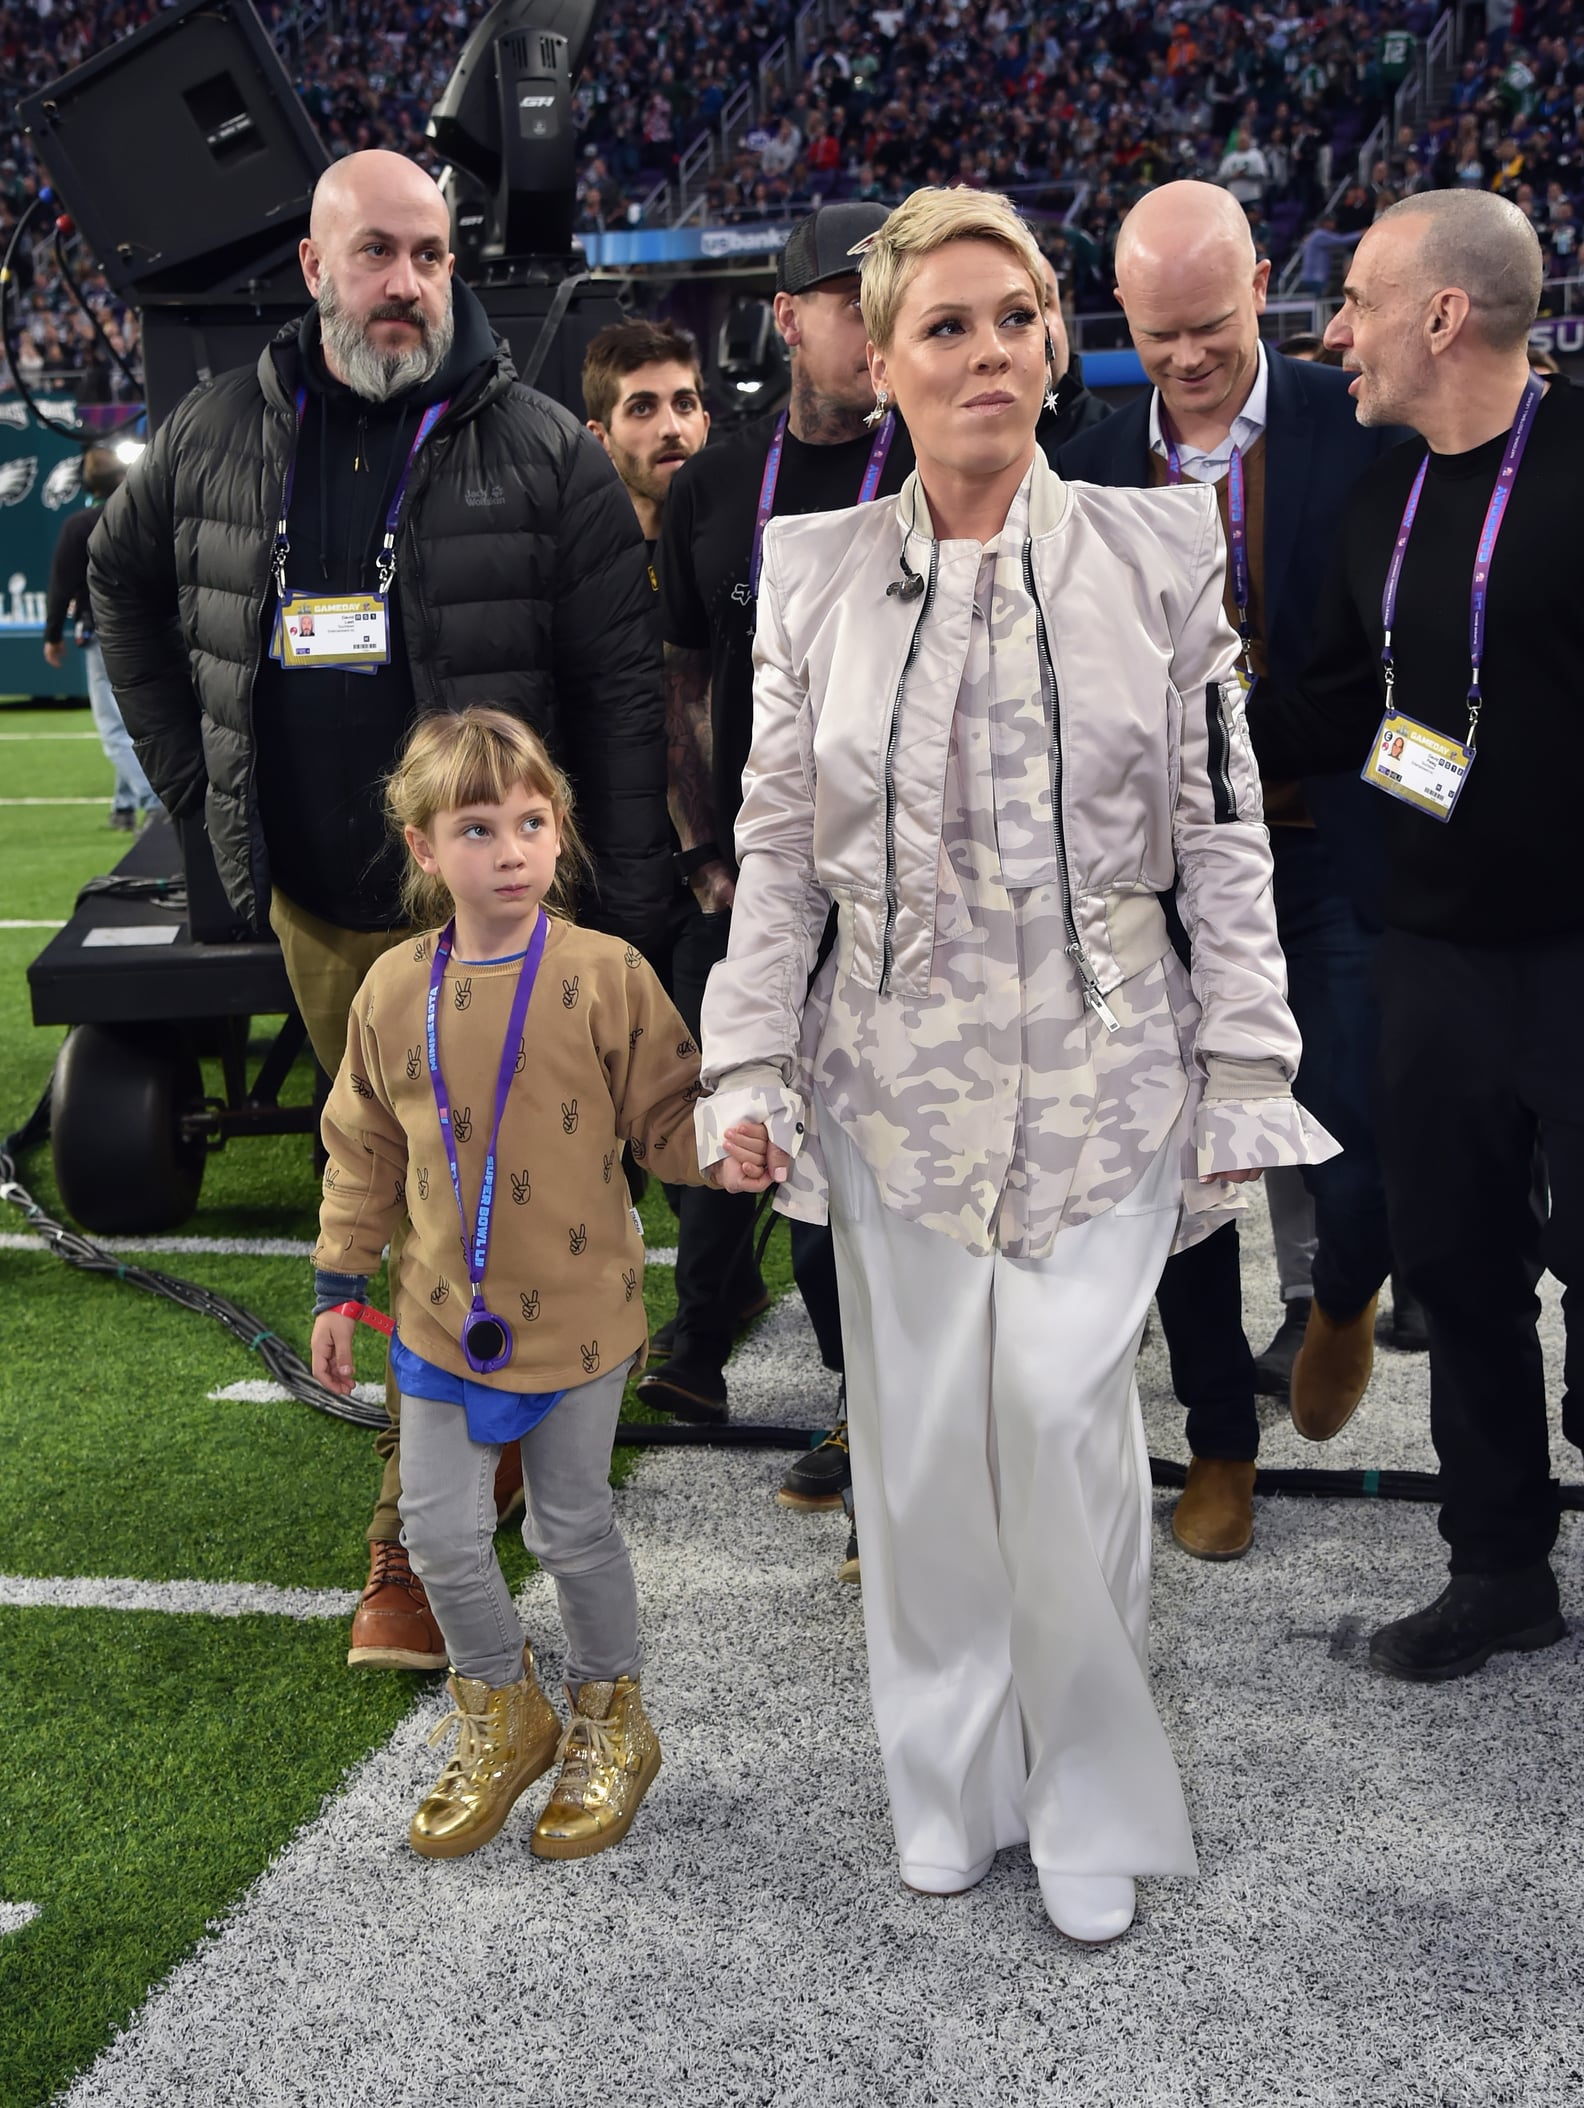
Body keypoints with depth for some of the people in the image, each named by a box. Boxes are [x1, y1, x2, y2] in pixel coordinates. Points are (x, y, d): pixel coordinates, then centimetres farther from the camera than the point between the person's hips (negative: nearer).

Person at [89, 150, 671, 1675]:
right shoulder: (221, 436, 4)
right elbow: (123, 576, 23)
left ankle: (418, 1546, 2)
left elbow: (620, 695, -8)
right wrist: (191, 772, 14)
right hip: (313, 902, 5)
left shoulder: (540, 451, -7)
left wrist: (628, 918, -12)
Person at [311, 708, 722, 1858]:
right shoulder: (396, 989, -2)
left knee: (574, 1528, 11)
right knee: (442, 1532, 8)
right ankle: (503, 1716, 33)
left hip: (577, 1316, -3)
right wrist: (340, 1285, 10)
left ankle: (611, 1719, 35)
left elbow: (669, 1113, -7)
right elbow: (364, 1149, 8)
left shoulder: (605, 974, -12)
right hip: (445, 1320, 3)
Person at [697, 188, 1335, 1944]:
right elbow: (775, 846, 6)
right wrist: (748, 1072, 1)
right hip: (896, 1073, 2)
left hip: (1101, 1073, -1)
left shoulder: (1158, 552, -1)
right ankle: (949, 1782, 29)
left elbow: (1223, 835, 0)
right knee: (920, 1435, 7)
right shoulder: (813, 573, 3)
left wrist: (1245, 1083, -2)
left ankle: (1091, 1795, 16)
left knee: (1064, 1415, -7)